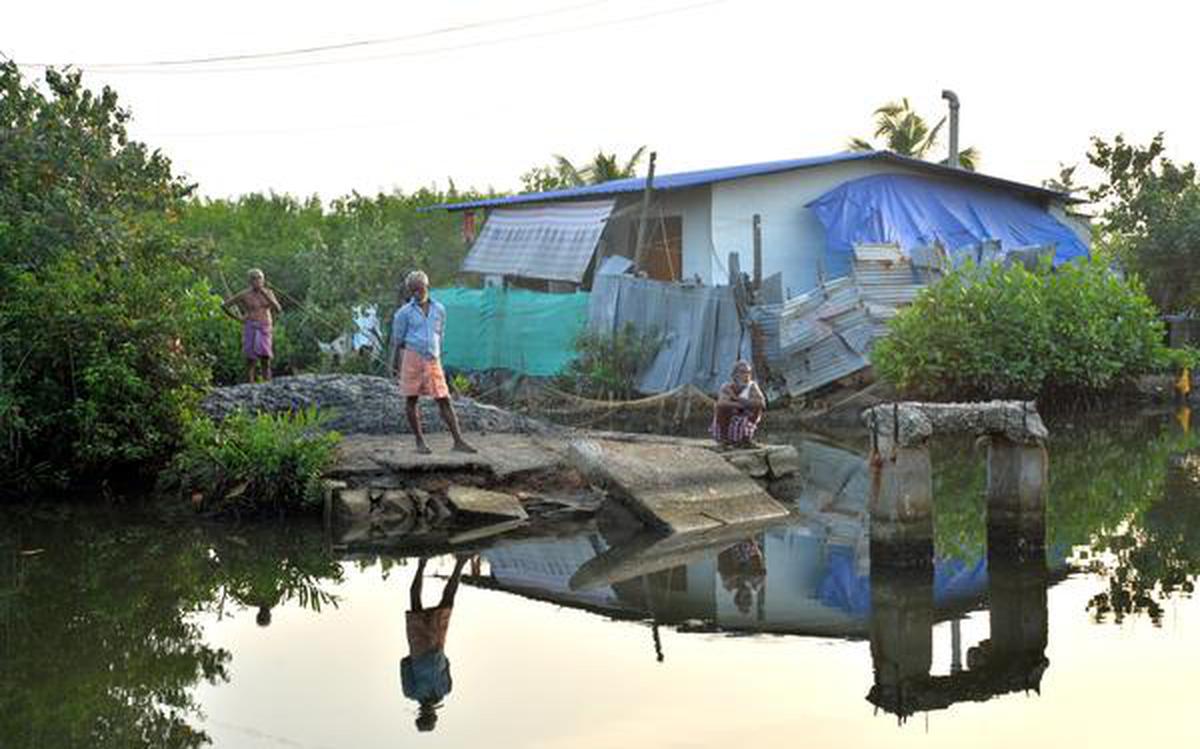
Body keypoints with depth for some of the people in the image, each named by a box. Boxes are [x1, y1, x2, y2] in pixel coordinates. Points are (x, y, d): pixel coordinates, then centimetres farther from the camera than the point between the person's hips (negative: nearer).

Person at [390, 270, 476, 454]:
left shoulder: (439, 309, 11)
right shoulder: (404, 312, 1)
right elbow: (397, 339, 5)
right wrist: (395, 362, 6)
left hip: (432, 361, 2)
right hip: (412, 356, -2)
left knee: (444, 401, -1)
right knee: (411, 399, 1)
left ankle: (458, 441, -1)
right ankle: (420, 441, 11)